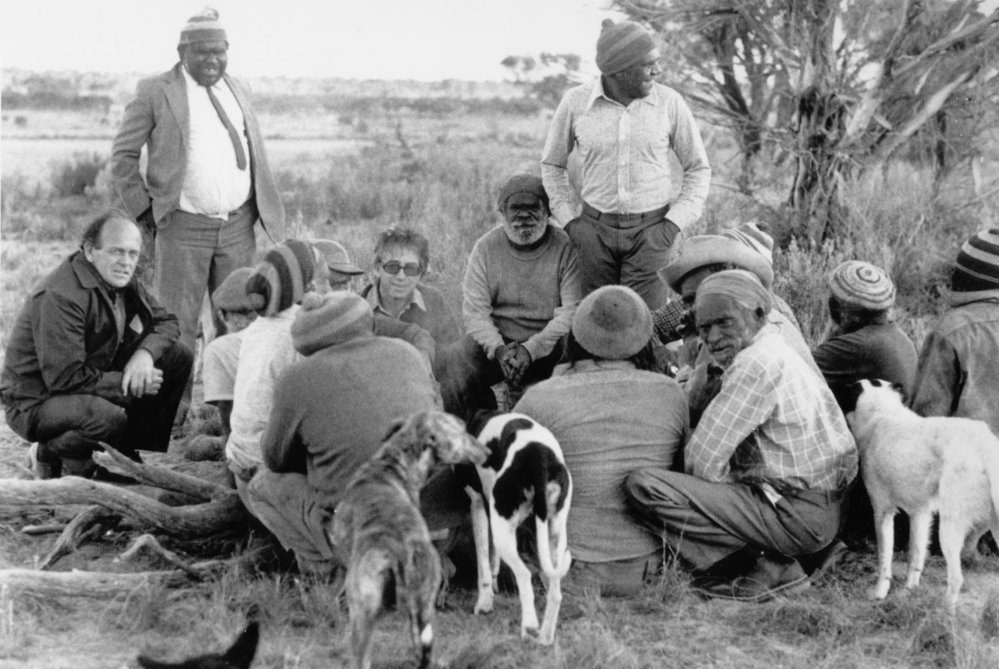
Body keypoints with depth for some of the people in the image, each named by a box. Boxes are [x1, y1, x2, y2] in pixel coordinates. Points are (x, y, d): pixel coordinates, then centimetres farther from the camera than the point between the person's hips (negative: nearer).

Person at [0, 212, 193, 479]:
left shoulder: (119, 280, 1)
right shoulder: (60, 297, -28)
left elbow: (166, 322, 8)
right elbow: (65, 379, -31)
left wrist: (145, 352, -15)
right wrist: (129, 385, -23)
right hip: (35, 403, -9)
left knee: (178, 356, -2)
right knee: (109, 418, -40)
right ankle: (49, 453, -6)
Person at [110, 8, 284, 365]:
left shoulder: (239, 89, 13)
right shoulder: (155, 92, -3)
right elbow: (123, 155, -1)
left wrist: (264, 205, 12)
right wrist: (145, 210, -5)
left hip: (239, 225, 5)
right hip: (183, 228, -5)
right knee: (176, 326, -2)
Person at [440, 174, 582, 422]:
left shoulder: (565, 247, -5)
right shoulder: (486, 247, 3)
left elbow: (572, 311, -11)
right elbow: (474, 310, -1)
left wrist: (531, 349, -22)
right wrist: (498, 349, -20)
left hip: (549, 344, -2)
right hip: (495, 339, 2)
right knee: (451, 361, -25)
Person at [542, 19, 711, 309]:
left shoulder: (670, 102, -8)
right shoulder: (576, 102, -6)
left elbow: (698, 168, 3)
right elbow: (552, 164, 10)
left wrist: (673, 225, -7)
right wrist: (570, 222, 0)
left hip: (650, 231, -1)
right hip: (597, 230, 1)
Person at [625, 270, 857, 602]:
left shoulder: (757, 362, -14)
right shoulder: (779, 354, 18)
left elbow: (704, 460, -12)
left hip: (796, 514, -10)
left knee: (643, 485, -18)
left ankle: (770, 567, -12)